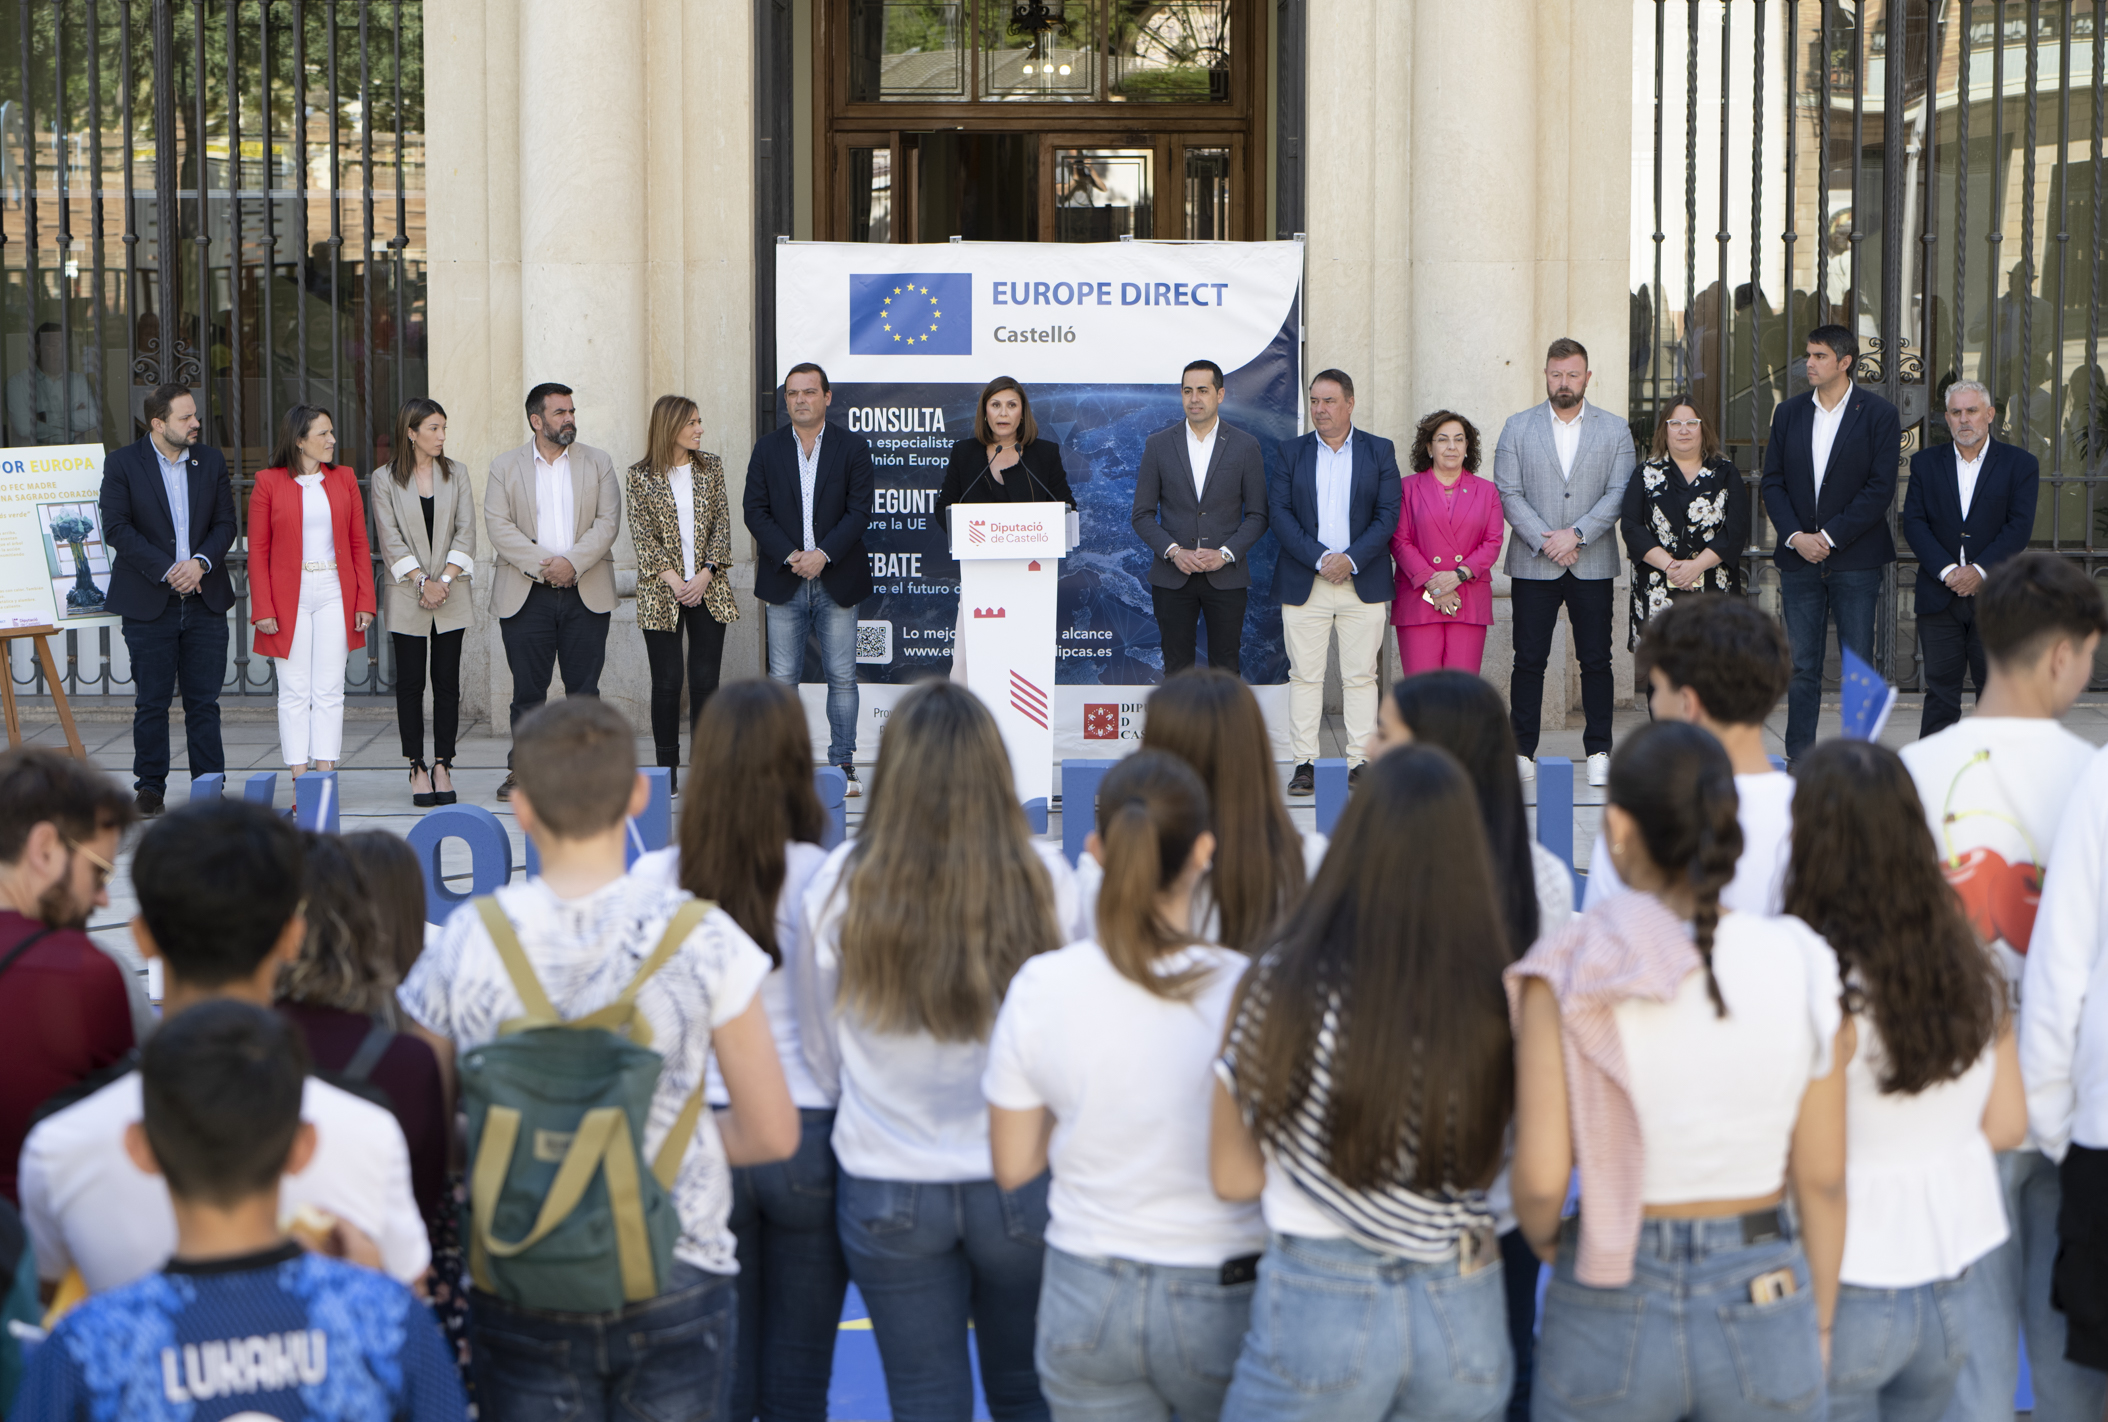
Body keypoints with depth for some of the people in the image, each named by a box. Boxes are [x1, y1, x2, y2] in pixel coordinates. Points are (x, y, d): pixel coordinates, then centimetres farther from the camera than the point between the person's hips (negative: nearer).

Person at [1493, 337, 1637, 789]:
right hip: (1533, 564, 0)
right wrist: (1545, 541, -11)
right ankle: (1522, 752, 6)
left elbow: (1618, 494, -1)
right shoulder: (1517, 427, 7)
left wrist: (1576, 535, -13)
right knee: (1529, 661, 0)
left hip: (1592, 565, 0)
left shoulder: (1615, 430, 7)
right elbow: (1508, 493, 0)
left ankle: (1599, 752, 9)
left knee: (1596, 661, 2)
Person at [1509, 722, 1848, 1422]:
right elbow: (1822, 1180, -2)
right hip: (1767, 1302, 1)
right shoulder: (1802, 965, -8)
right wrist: (1818, 1326, 12)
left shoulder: (1571, 973, -13)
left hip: (1612, 1309, -1)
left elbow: (1540, 1180, -15)